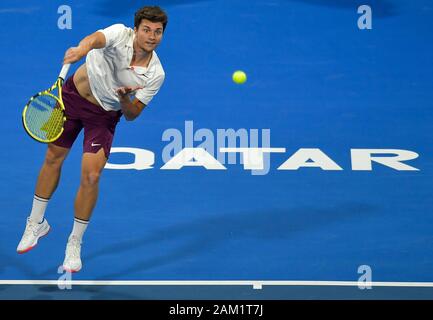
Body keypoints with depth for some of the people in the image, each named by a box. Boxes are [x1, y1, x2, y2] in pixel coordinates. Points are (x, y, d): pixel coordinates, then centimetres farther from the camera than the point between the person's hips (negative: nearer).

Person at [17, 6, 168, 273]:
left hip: (103, 115, 0)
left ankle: (75, 243, 10)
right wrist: (80, 50, -70)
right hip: (73, 95, 0)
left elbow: (132, 115, -13)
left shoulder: (156, 75, -18)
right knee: (53, 159, 13)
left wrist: (125, 99, -36)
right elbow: (97, 38, -48)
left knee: (91, 177, -12)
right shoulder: (121, 33, -24)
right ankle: (37, 223, 36)